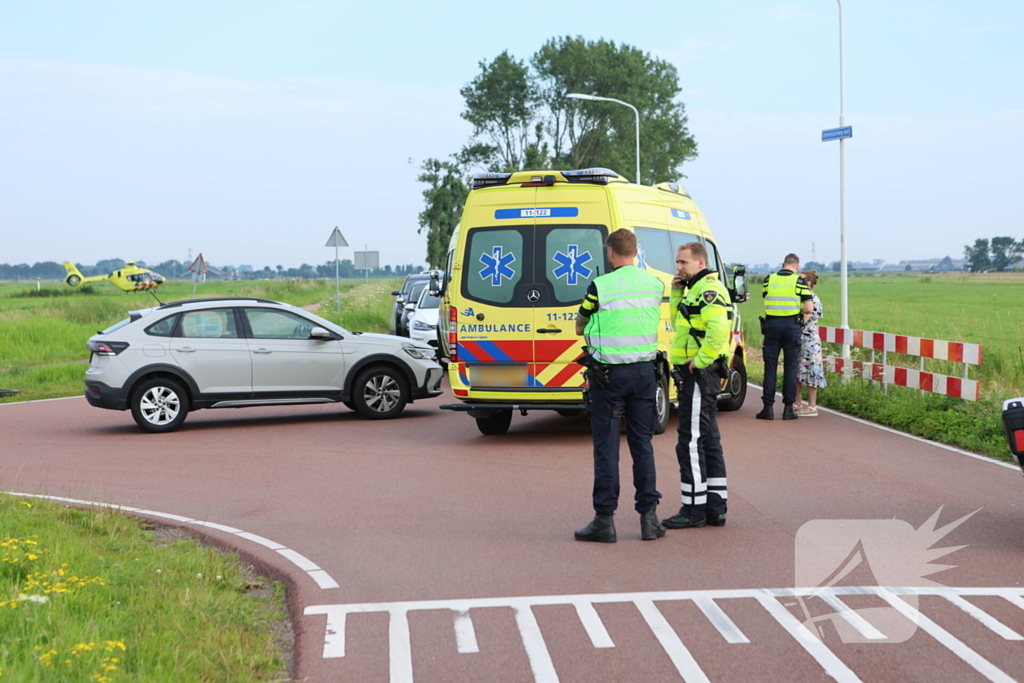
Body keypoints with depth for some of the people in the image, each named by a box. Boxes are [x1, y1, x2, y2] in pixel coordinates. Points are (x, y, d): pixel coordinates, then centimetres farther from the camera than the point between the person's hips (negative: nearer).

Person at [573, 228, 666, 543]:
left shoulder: (600, 287, -11)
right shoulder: (655, 284, 2)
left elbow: (580, 327, 2)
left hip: (609, 372, -4)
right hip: (644, 370, 4)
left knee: (606, 447, 1)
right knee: (642, 443, 11)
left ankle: (604, 520, 3)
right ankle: (648, 516, 10)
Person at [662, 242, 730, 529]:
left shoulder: (709, 291, -15)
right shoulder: (696, 290, 17)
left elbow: (719, 329, -30)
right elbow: (679, 323, 24)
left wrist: (700, 361, -23)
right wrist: (677, 294, 12)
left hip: (698, 375, -11)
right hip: (697, 376, 11)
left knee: (691, 442, -7)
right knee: (708, 440, 13)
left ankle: (694, 510, -2)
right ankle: (715, 508, 19)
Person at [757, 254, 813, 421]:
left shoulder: (769, 280, 4)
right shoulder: (799, 281, -3)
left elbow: (766, 298, 10)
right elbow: (808, 308, -7)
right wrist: (797, 309, 12)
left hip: (772, 324, 2)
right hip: (791, 326, -1)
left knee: (770, 367, 6)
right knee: (790, 368, 5)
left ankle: (768, 407, 5)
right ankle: (788, 408, 6)